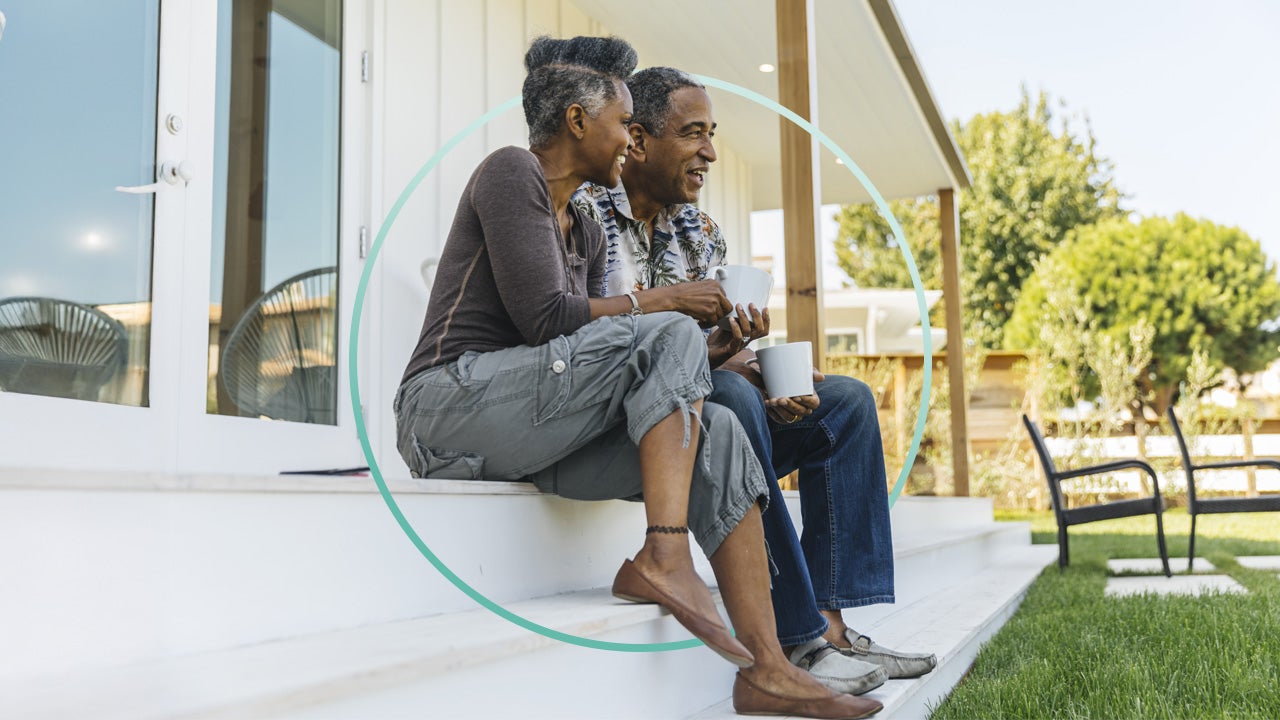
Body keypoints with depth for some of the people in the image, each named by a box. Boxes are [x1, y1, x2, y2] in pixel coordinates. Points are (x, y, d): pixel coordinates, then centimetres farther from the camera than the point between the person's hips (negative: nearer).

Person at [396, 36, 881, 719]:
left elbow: (580, 353, 14)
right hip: (451, 401, -8)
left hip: (535, 432, 8)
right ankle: (663, 556, -28)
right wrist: (656, 301, -5)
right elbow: (544, 318, -16)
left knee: (717, 431, -10)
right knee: (667, 336, -21)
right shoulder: (510, 171, -4)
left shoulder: (586, 232, 23)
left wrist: (713, 358, 2)